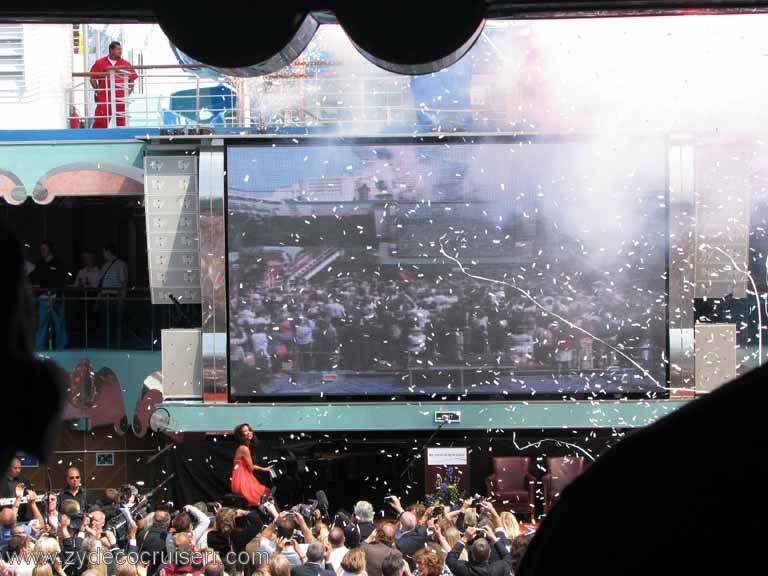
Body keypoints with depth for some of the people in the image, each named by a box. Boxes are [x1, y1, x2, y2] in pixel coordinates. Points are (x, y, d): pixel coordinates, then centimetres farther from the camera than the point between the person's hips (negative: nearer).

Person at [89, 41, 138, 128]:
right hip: (104, 99, -1)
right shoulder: (100, 63, 4)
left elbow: (132, 80, 11)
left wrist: (127, 94, 2)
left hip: (120, 98, 2)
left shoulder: (126, 64, 7)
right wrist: (98, 91, -1)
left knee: (121, 122, 2)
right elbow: (93, 78, 8)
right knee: (101, 122, -5)